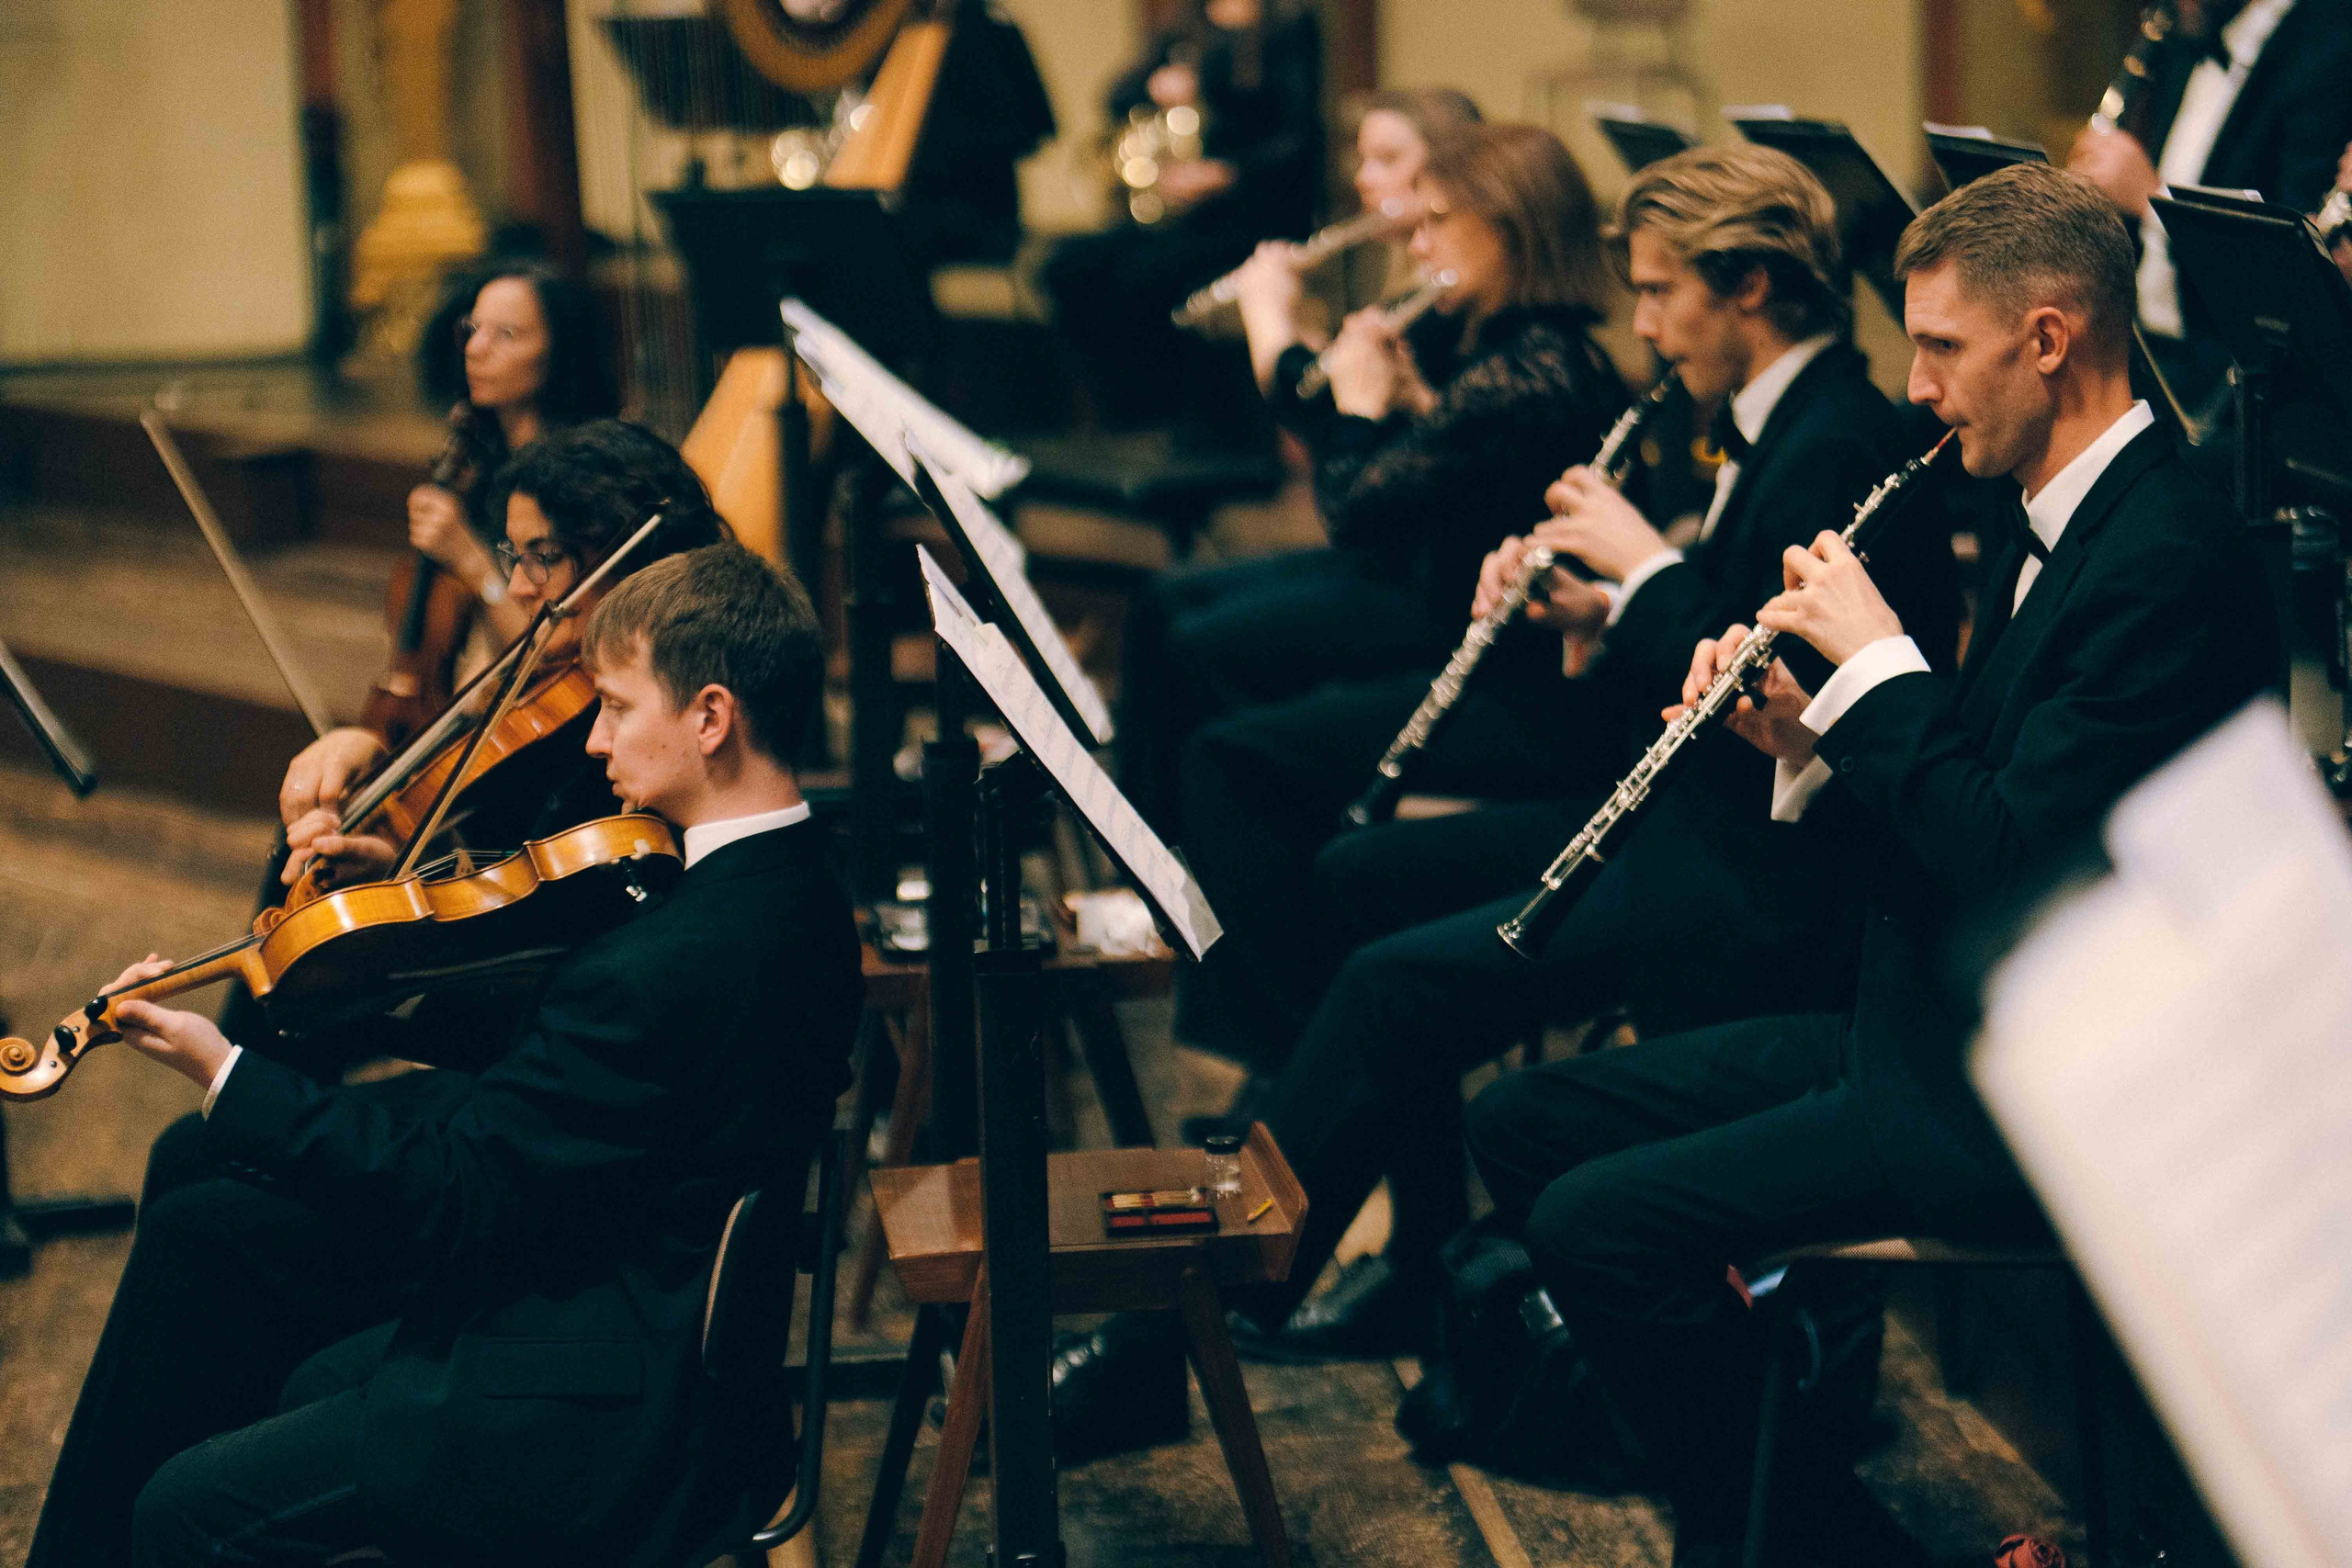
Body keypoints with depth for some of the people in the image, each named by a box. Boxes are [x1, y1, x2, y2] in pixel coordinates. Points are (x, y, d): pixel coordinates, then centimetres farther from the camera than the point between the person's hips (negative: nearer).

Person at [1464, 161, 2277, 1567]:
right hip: (1928, 1023, 11)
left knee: (1601, 1221, -21)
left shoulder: (2170, 562, -21)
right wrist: (1812, 743, 0)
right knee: (1523, 1124, 9)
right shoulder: (2059, 524, 11)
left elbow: (2017, 864, -27)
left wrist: (1879, 664, -18)